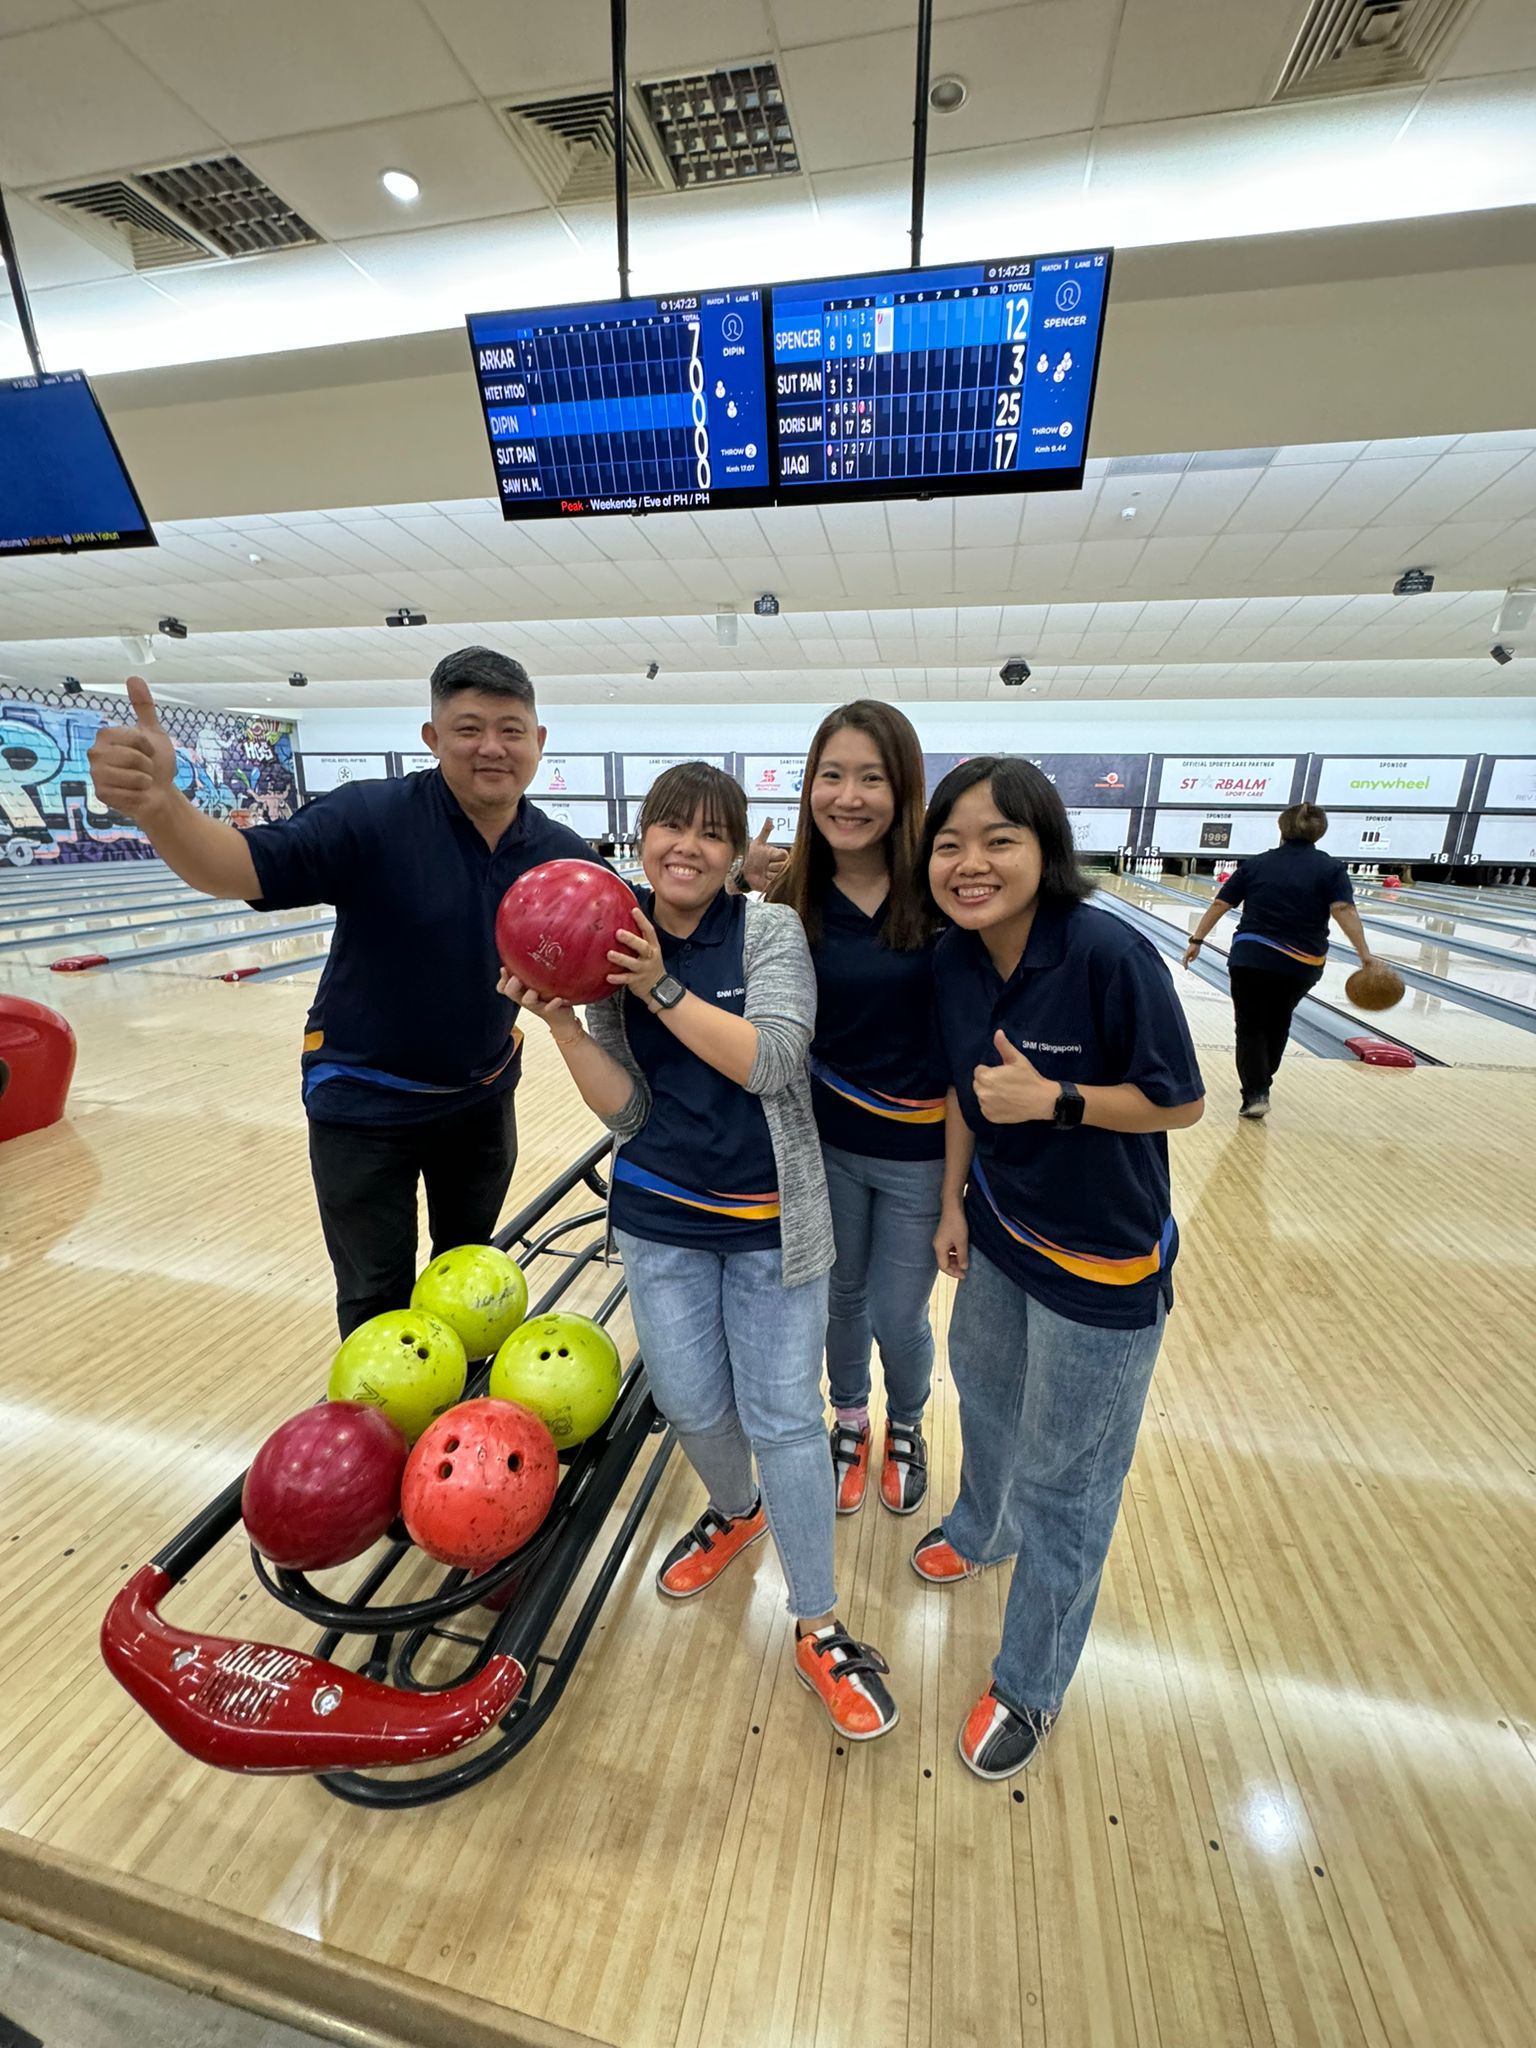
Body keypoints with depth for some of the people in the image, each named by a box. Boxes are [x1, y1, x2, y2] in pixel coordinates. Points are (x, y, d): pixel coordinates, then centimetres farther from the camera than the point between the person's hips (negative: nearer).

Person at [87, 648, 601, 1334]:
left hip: (483, 1096, 4)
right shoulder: (371, 817, -21)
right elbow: (240, 867, -28)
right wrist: (157, 802, -48)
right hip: (364, 1103, -4)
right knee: (378, 1300, 14)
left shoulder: (564, 856, -9)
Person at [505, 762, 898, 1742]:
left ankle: (820, 1630, 31)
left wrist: (663, 987, -28)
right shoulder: (611, 948, -1)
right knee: (692, 1403, 15)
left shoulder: (771, 929, -9)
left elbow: (773, 1060, -23)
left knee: (782, 1418, 7)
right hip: (661, 1218, 3)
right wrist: (561, 1020, -18)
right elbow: (628, 1111, -5)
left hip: (771, 1220, -3)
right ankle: (736, 1512, 51)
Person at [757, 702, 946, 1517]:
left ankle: (905, 1428, 49)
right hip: (826, 1141, 2)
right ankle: (849, 1420, 53)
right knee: (840, 1296, 21)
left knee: (897, 1317, 13)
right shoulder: (790, 898, -8)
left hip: (921, 1150, -2)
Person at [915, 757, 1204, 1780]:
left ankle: (1029, 1687, 40)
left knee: (1063, 1485, 12)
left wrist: (1054, 1099, -30)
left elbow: (1179, 1102, -18)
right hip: (1000, 1232, 6)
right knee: (983, 1391, 30)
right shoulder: (952, 963, -9)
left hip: (1101, 1262, -6)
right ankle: (981, 1526, 63)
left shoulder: (1110, 954, -27)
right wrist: (955, 1200, 6)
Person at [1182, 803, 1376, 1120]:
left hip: (1251, 959, -1)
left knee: (1250, 1028, 6)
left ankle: (1255, 1094, -6)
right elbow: (1344, 910, -12)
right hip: (1301, 965, 1)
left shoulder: (1256, 864, 6)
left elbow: (1219, 904, 2)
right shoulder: (1331, 868, 3)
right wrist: (1364, 953, -15)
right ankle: (1260, 1083, 33)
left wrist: (1197, 940, 7)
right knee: (1278, 1023, 22)